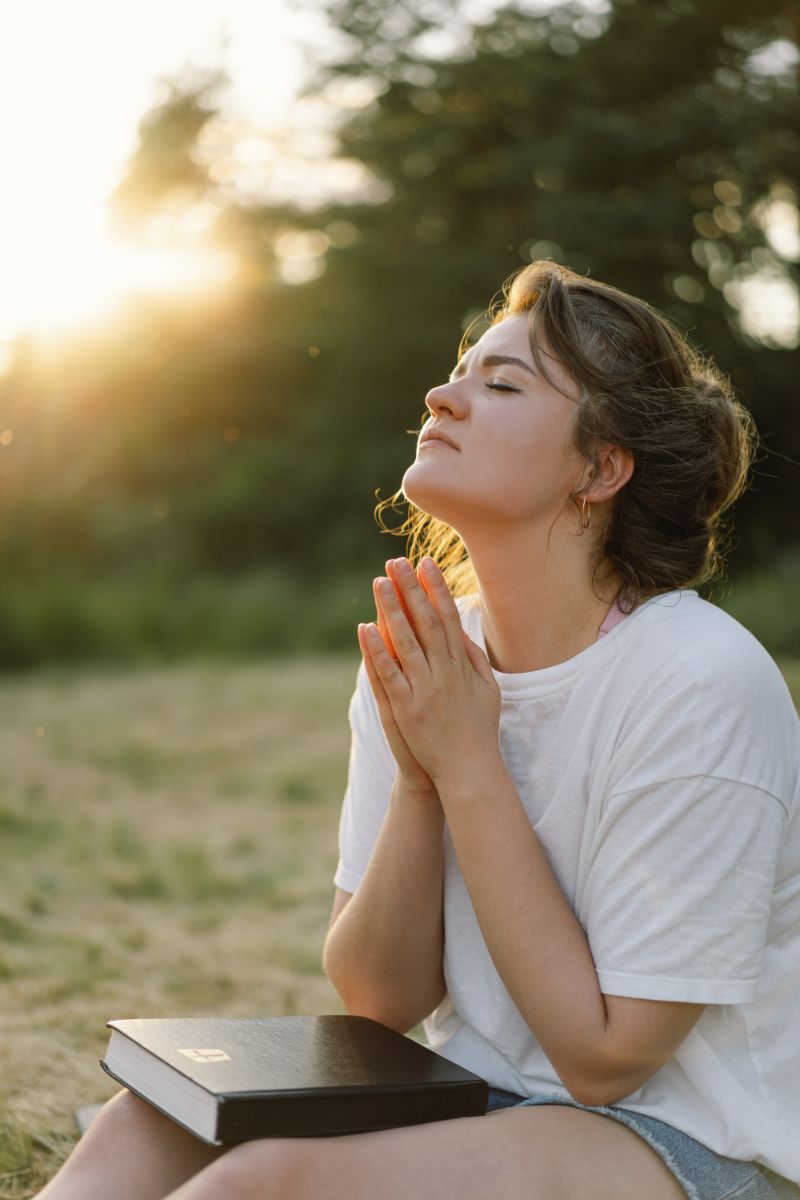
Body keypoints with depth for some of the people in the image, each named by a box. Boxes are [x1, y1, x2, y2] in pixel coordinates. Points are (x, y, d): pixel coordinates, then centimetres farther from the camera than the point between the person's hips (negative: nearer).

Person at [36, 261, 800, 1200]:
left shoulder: (701, 683, -20)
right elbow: (379, 1000, 0)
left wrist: (468, 765, -20)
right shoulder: (421, 658, -1)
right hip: (476, 1102, 6)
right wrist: (418, 774, -17)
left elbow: (601, 1056, -17)